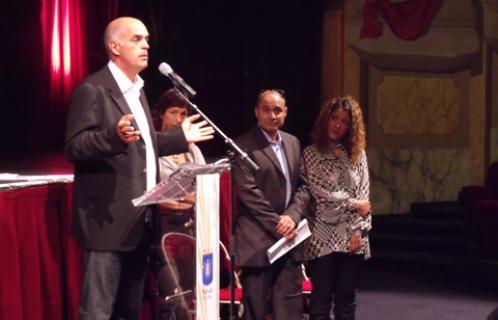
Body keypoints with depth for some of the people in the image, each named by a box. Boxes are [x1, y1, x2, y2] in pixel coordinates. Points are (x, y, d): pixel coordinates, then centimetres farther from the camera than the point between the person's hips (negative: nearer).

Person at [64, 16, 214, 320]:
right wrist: (115, 134, -34)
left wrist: (180, 137, 21)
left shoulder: (137, 90, 17)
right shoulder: (93, 90, -11)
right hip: (109, 218, -9)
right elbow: (74, 148, -19)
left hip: (139, 218, 9)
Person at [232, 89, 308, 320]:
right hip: (258, 239, -6)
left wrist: (293, 216, -6)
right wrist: (277, 224, -13)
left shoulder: (293, 143, 14)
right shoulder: (243, 145, -6)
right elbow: (248, 192, -12)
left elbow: (301, 186, 12)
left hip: (289, 235, 6)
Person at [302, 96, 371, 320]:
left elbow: (364, 196, 5)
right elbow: (320, 193, -7)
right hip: (323, 238, -3)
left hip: (352, 237, 3)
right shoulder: (311, 154, 2)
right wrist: (353, 205, -4)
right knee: (322, 298, 0)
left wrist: (358, 231, -5)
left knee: (346, 297, 8)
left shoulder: (357, 154, 10)